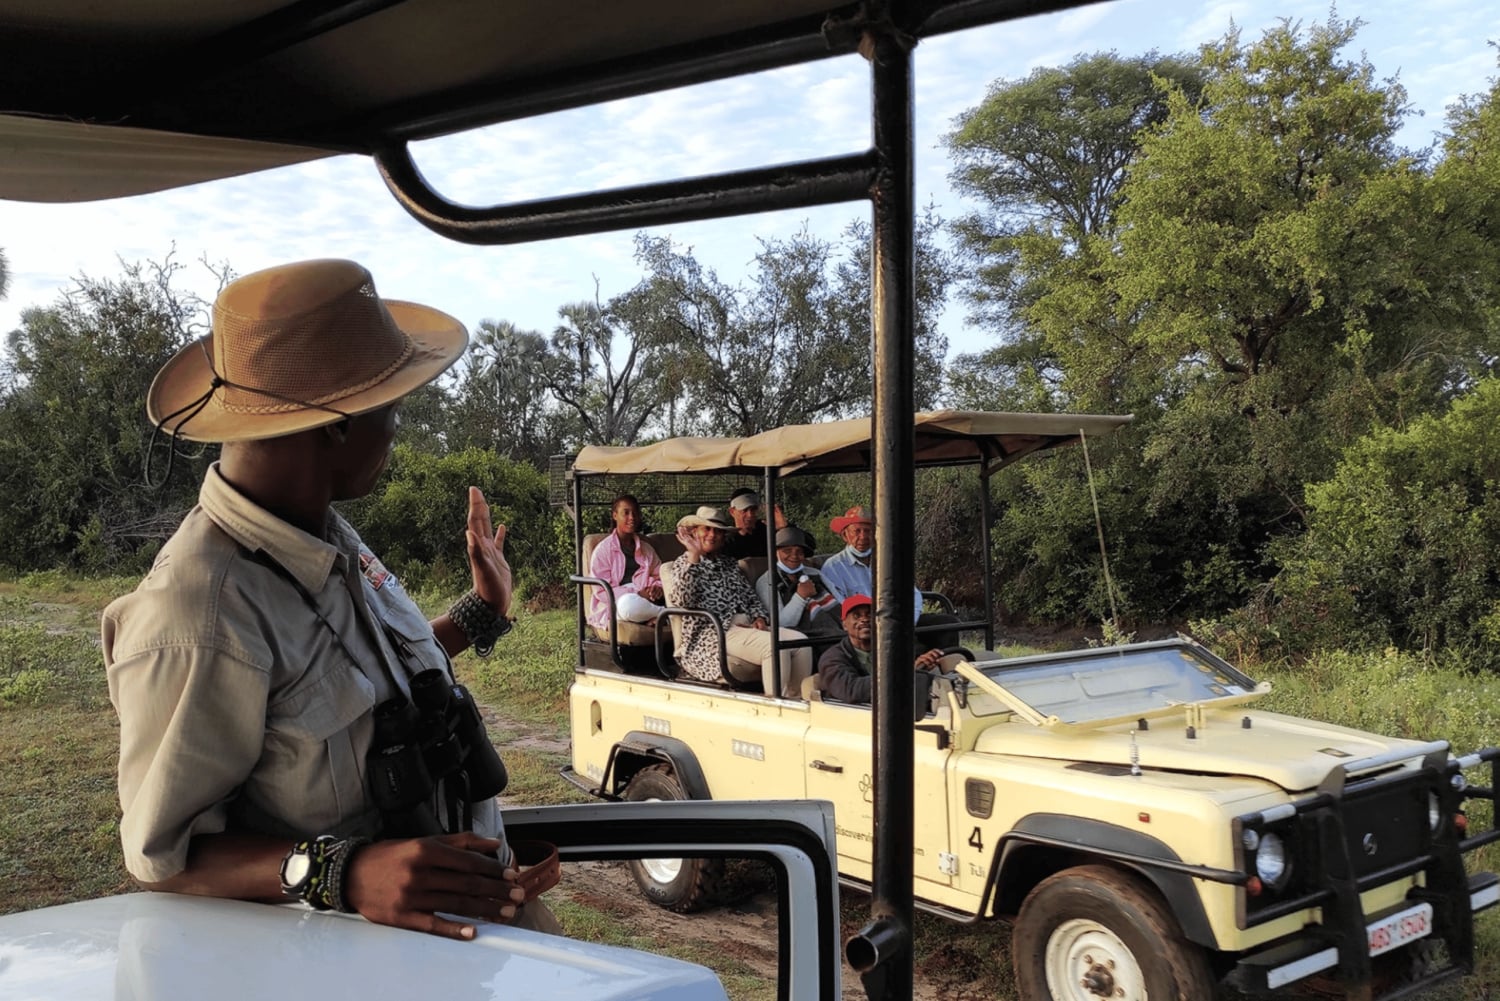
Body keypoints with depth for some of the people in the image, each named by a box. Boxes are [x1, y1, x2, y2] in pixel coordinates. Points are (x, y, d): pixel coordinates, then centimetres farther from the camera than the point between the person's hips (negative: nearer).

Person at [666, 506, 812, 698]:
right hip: (714, 635, -7)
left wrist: (760, 618, 1)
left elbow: (751, 598, 24)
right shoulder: (685, 563, 7)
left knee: (800, 642, -17)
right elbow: (679, 600, -13)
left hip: (747, 628, 7)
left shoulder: (730, 564, 26)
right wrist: (694, 556, -16)